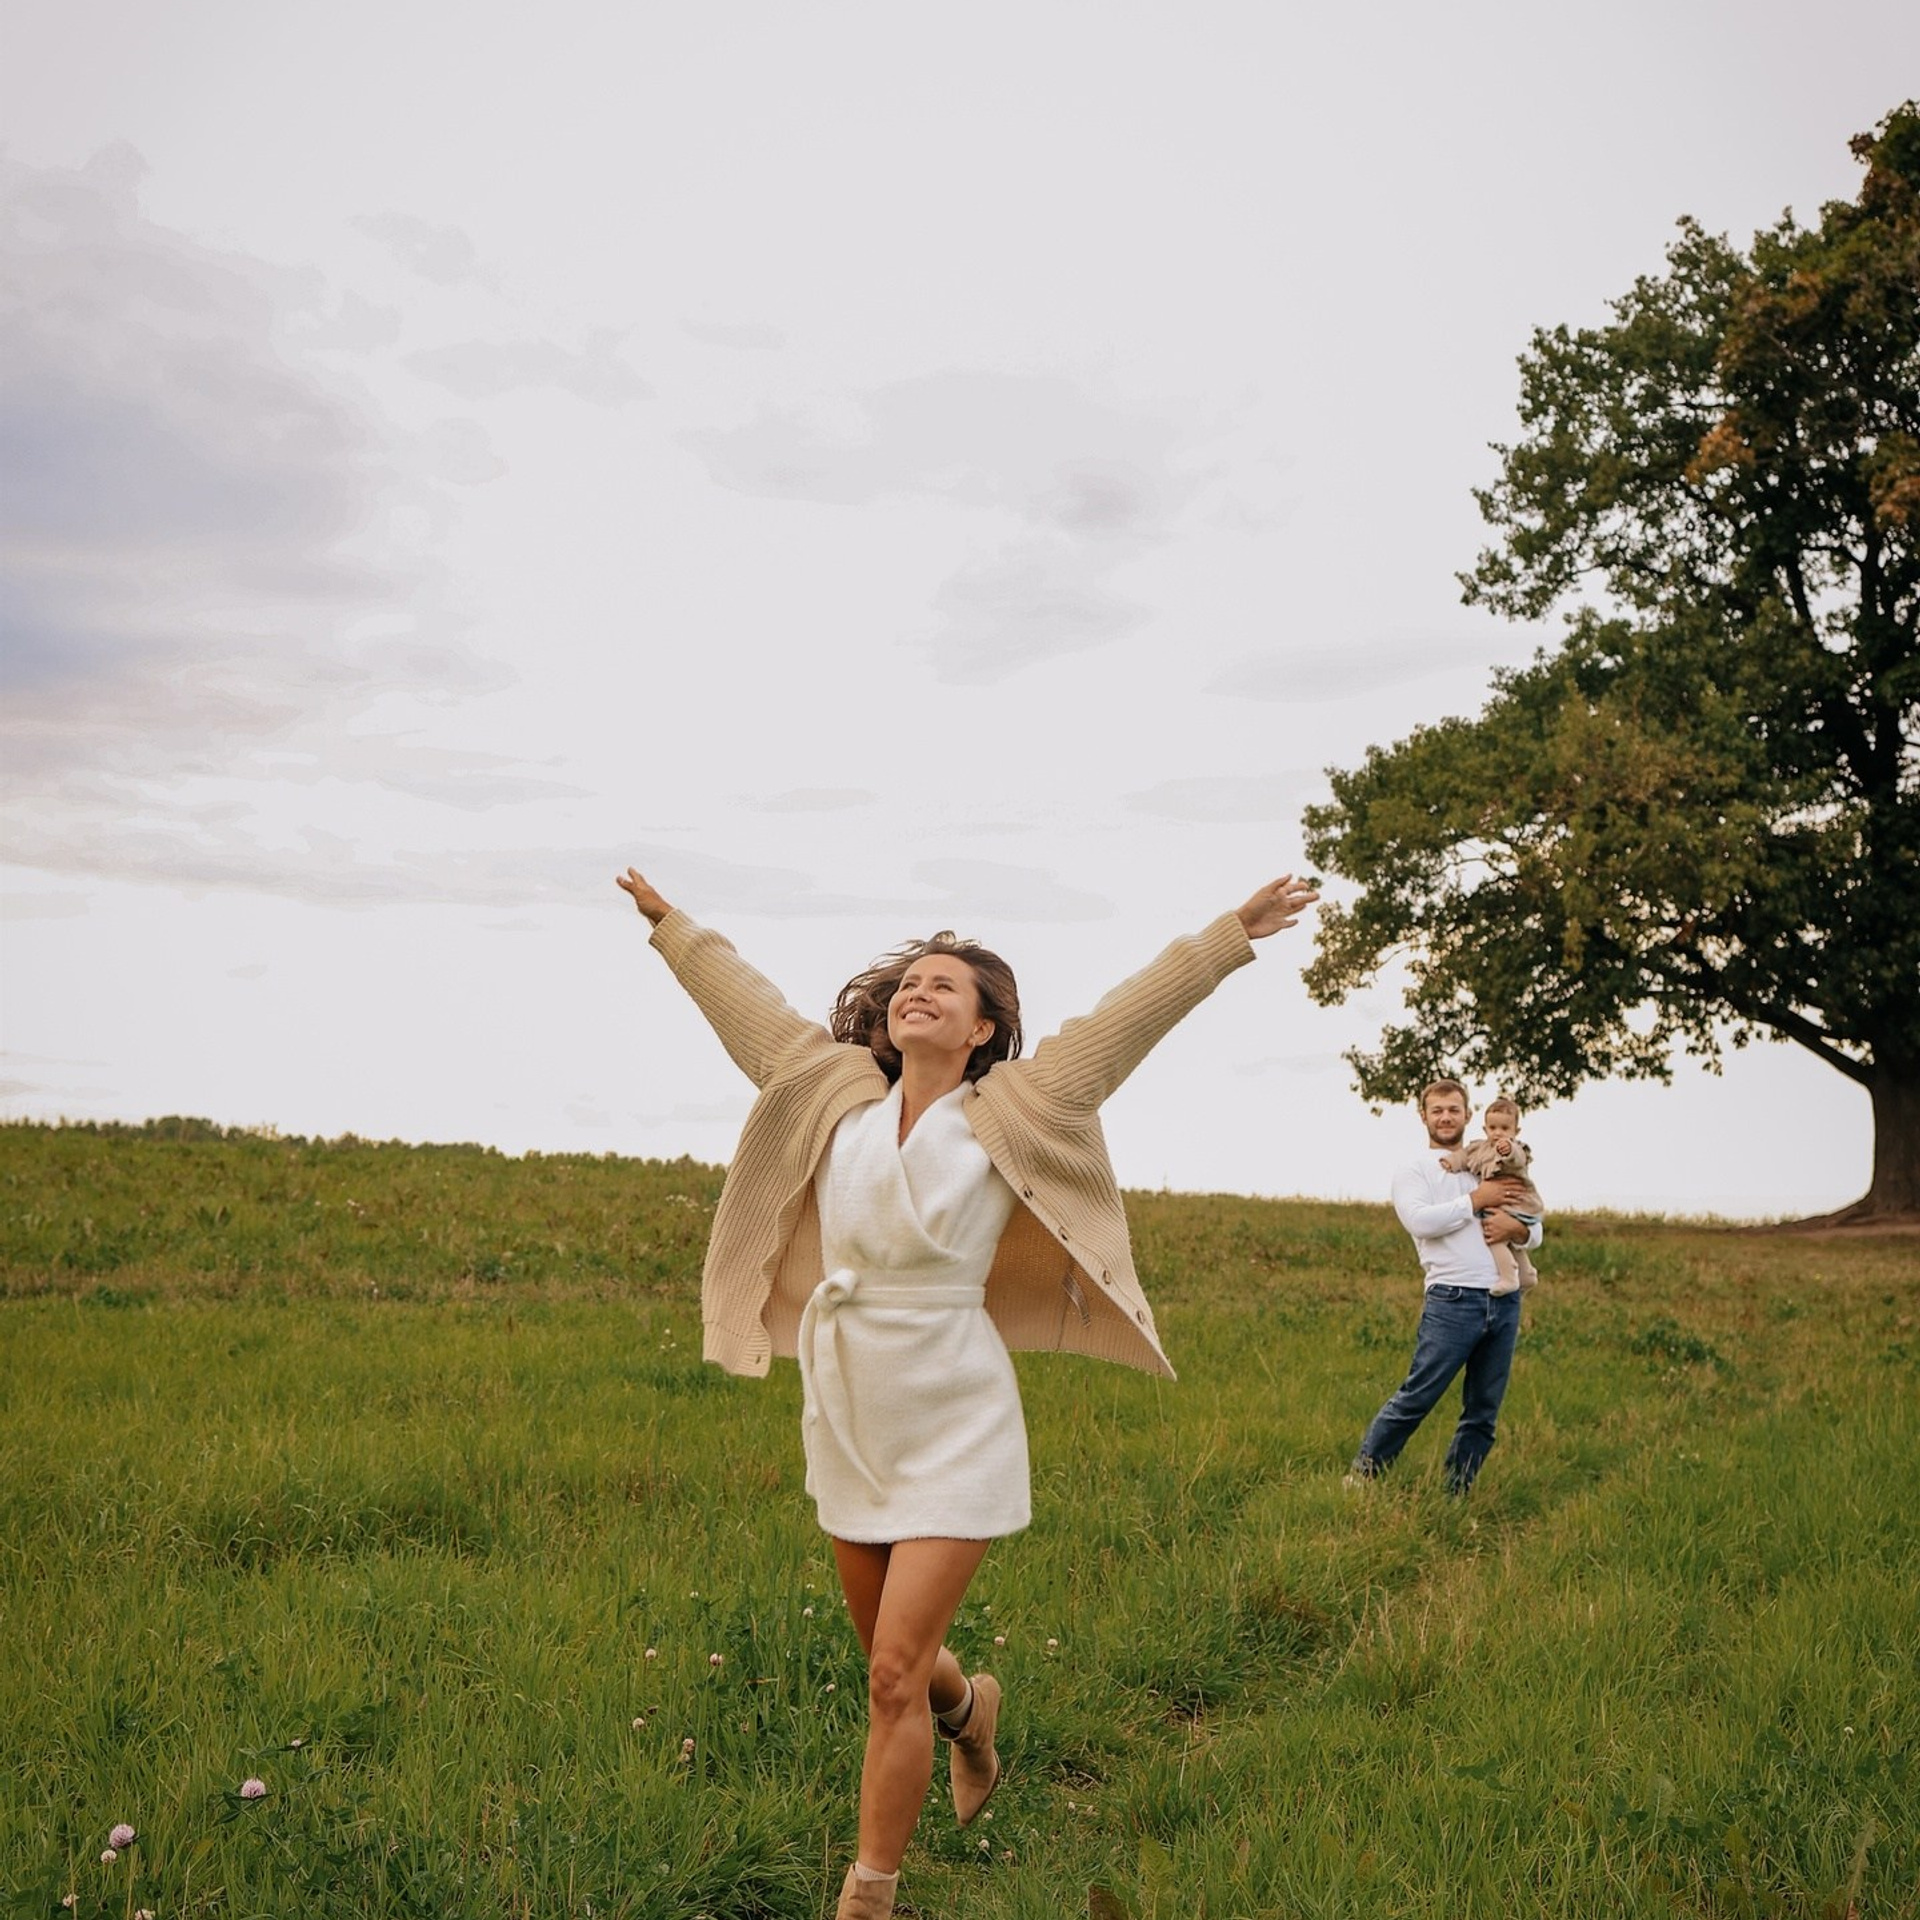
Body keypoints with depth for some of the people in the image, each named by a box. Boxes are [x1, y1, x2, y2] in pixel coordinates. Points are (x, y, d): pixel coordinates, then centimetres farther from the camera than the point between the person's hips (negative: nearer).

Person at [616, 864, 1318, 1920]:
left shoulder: (1010, 1113, -5)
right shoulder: (839, 1093, 3)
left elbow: (1128, 1017, -6)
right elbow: (749, 1004, 15)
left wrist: (1234, 933, -6)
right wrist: (671, 923, 24)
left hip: (953, 1427, -4)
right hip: (844, 1422, 5)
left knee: (894, 1674, -7)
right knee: (896, 1658, 20)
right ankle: (969, 1708, 54)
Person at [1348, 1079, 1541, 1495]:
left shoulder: (1492, 1168, 21)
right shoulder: (1413, 1173, 7)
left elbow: (1535, 1232, 17)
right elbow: (1420, 1221, -14)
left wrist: (1517, 1229, -6)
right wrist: (1476, 1200, -10)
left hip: (1505, 1301, 5)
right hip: (1454, 1300, -5)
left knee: (1484, 1413, 7)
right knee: (1416, 1397, -7)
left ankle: (1455, 1495, 15)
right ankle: (1361, 1473, 5)